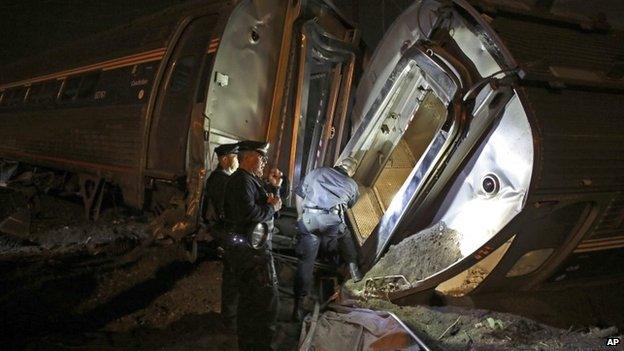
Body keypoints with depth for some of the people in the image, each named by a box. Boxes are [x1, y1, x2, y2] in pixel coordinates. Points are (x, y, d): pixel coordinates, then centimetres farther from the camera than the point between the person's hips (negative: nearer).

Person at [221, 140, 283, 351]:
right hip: (252, 249, -11)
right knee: (267, 297, -9)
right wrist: (272, 207, -13)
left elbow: (266, 210, 18)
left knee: (248, 299, 18)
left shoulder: (251, 180, 18)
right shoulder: (242, 180, -15)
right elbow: (249, 214, -28)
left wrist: (274, 187, 7)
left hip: (247, 248, 11)